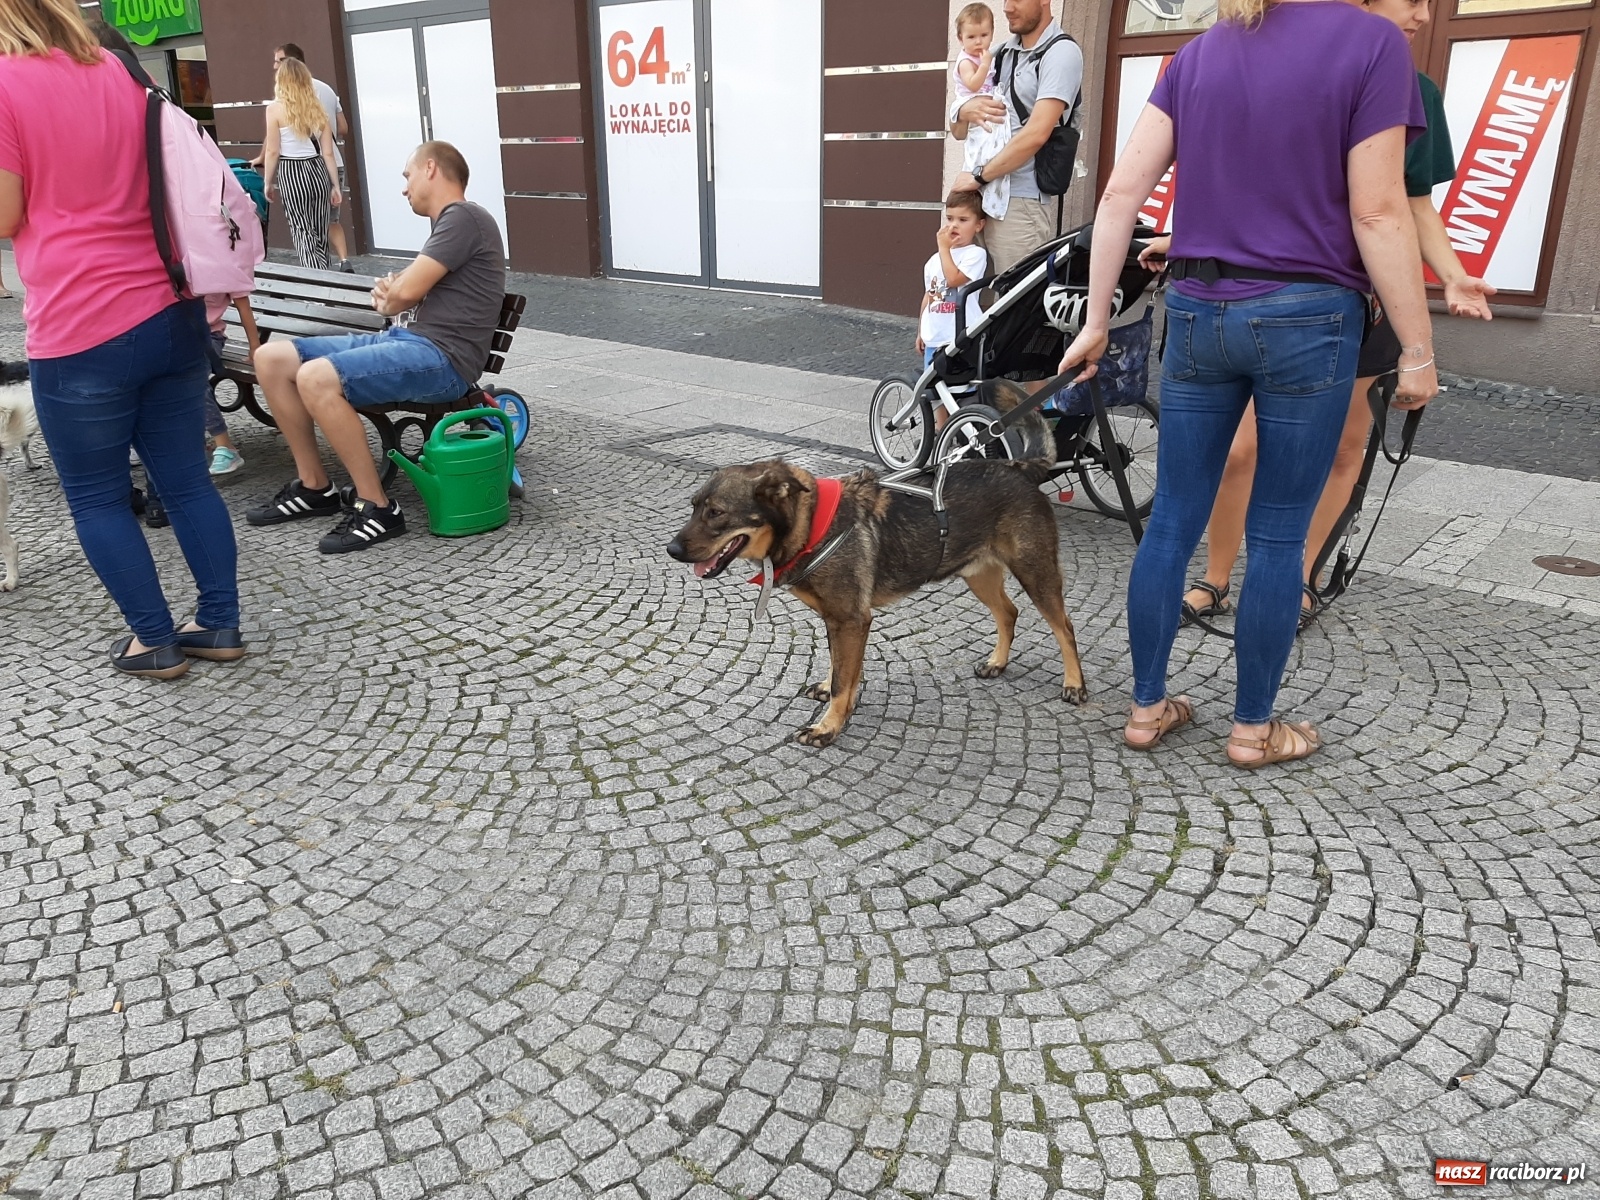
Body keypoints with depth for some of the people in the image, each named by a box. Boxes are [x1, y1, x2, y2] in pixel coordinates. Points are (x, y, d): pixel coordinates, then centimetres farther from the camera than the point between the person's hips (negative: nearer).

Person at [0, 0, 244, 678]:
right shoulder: (123, 70, 10)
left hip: (81, 334, -6)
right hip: (172, 314, 6)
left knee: (95, 498, 9)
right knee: (187, 478, 12)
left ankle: (157, 642, 14)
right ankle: (220, 625, 18)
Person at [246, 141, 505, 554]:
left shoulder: (463, 217, -8)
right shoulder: (449, 222, 25)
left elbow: (407, 292, -15)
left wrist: (390, 299, 9)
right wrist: (389, 290, 0)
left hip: (443, 357, -10)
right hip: (407, 338, 10)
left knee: (316, 377, -31)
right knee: (271, 358, 3)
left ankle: (377, 508, -20)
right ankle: (315, 488, 8)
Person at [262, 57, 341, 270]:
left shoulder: (275, 109, -6)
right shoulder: (316, 107, 6)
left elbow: (273, 152, -6)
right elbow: (328, 153, 5)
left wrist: (268, 183, 5)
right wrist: (335, 184, 11)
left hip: (291, 174, -4)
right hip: (317, 171, 4)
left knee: (303, 233, 0)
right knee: (320, 233, 11)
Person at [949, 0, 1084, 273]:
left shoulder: (1061, 52, -4)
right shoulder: (1003, 54, 17)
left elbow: (1035, 135, -15)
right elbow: (958, 132, 19)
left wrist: (979, 177, -9)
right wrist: (965, 111, -4)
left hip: (1023, 202, -6)